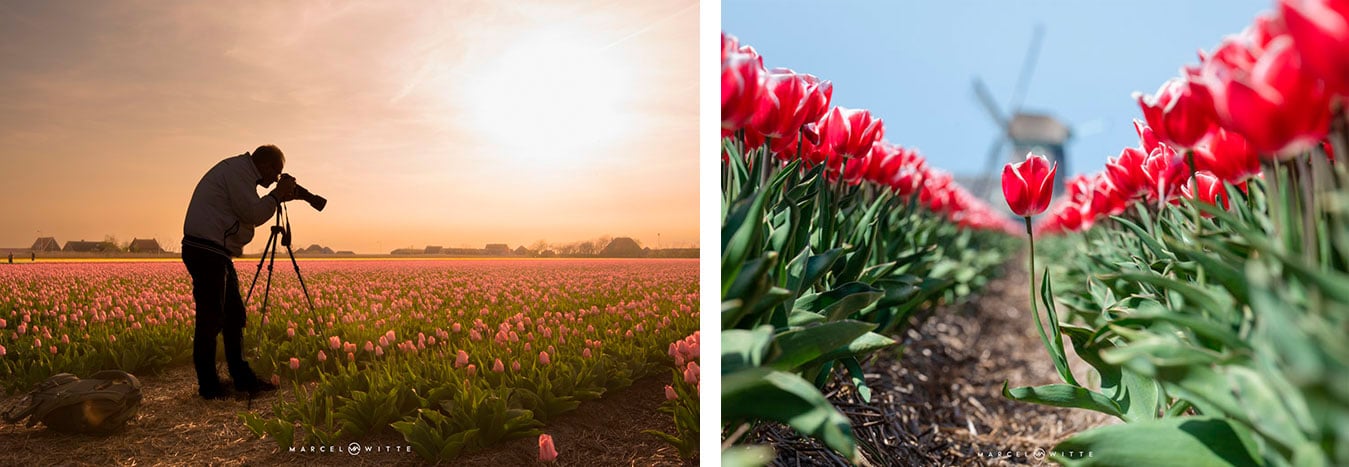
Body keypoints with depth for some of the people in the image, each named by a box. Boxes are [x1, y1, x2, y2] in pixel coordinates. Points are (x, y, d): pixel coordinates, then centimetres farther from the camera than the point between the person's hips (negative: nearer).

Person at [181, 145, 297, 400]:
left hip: (217, 253, 11)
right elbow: (252, 214, -17)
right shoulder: (236, 170, -11)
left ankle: (243, 378, 17)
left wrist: (276, 198, 12)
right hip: (206, 251, -11)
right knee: (211, 320, -6)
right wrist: (277, 195, -5)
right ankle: (208, 386, 1)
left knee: (234, 316, 12)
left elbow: (248, 214, 21)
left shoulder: (240, 172, 20)